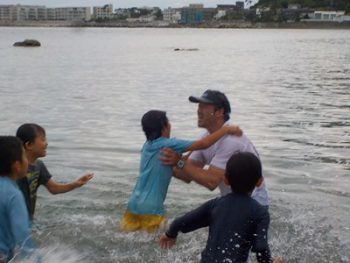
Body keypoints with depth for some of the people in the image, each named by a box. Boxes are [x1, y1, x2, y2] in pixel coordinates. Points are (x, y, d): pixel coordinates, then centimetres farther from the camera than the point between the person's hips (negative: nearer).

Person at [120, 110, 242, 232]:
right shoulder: (167, 144, -11)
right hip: (150, 208, -8)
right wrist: (226, 129, -8)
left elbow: (173, 168, 18)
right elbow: (203, 144, -16)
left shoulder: (148, 145, 11)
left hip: (134, 204, 8)